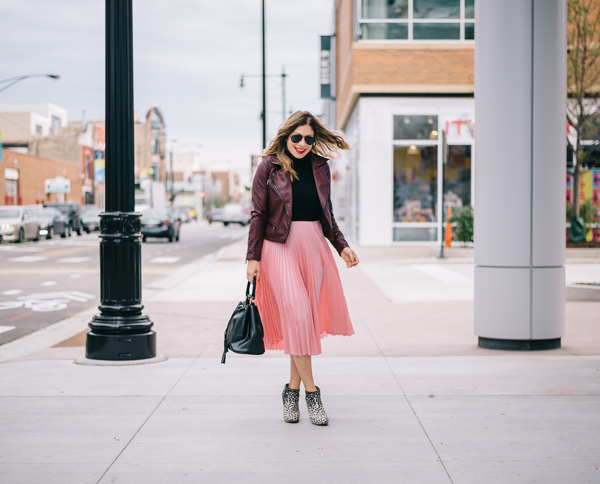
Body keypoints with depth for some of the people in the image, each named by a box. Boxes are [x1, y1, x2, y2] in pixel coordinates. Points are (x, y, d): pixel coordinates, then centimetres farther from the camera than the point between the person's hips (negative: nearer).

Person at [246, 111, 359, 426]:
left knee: (306, 319, 3)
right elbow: (258, 215, 1)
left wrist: (342, 246, 8)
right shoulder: (269, 167, 1)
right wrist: (253, 257, -4)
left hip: (314, 246, 4)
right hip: (280, 247, -4)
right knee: (297, 316, -13)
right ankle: (311, 393, -6)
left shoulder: (320, 166, 11)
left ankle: (292, 390, 16)